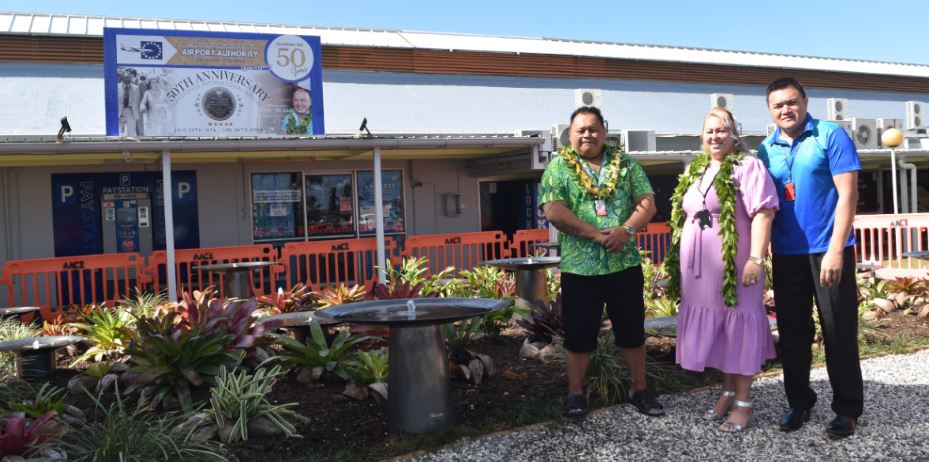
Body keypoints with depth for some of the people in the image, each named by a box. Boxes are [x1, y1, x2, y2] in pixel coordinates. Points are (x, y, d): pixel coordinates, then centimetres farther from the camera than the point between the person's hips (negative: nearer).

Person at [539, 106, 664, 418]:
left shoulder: (626, 164, 8)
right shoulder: (558, 167, 0)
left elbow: (647, 204, 2)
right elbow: (554, 212, -12)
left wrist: (626, 230, -16)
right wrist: (596, 234, -18)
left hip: (625, 264, 2)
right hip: (579, 267, -2)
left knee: (632, 330, 11)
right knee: (579, 333, 7)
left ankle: (639, 389, 26)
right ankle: (575, 393, 22)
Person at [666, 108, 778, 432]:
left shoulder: (748, 167, -6)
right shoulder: (693, 171, 15)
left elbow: (763, 213, -15)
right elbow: (682, 217, 21)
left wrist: (756, 258, -22)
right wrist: (679, 262, 18)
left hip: (734, 267, -6)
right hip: (700, 270, 7)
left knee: (738, 328, 2)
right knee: (716, 330, 14)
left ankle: (744, 402, 13)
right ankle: (728, 392, 29)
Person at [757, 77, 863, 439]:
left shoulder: (831, 136, -5)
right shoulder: (765, 149, 7)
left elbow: (847, 194, -10)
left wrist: (836, 249, -17)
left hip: (827, 249, -4)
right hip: (786, 254, 4)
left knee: (838, 331, 2)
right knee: (792, 331, 10)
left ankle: (848, 408, 15)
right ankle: (799, 401, 24)